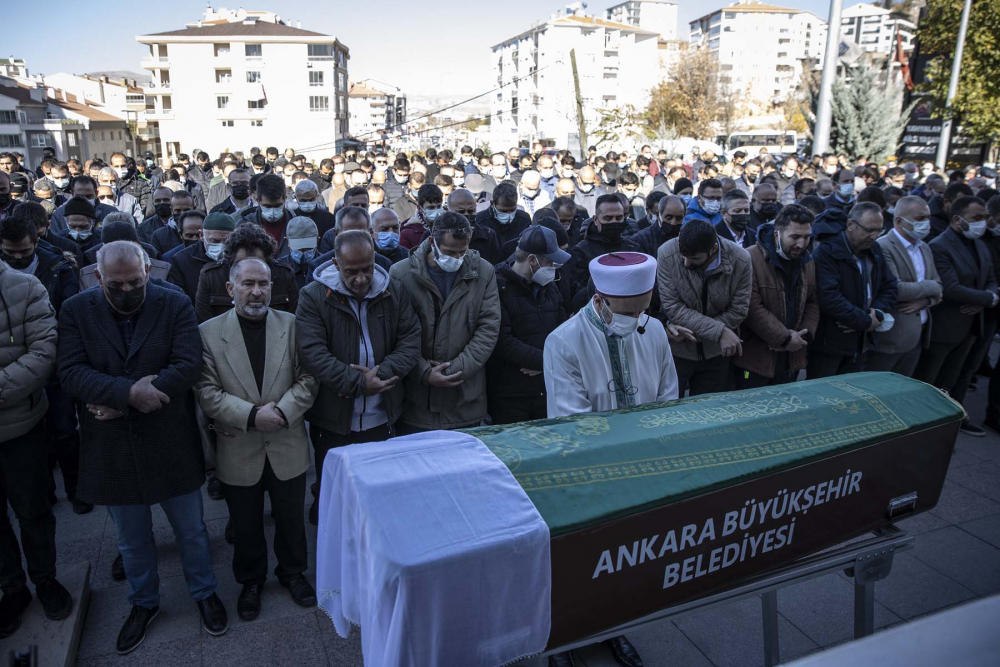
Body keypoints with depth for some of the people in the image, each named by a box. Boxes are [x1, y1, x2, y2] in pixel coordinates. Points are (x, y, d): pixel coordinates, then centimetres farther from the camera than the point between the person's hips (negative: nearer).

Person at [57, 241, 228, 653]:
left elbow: (188, 366, -17)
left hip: (171, 446, -1)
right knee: (131, 540, 20)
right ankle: (144, 603, 43)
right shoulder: (77, 311, -3)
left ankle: (204, 593, 37)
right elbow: (71, 372, -12)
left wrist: (120, 401, -20)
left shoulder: (175, 305, -8)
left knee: (190, 529, 14)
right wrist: (129, 392, -28)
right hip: (111, 449, 2)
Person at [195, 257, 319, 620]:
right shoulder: (209, 332, -5)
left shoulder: (293, 325, -3)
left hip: (288, 446, 1)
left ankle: (292, 571, 41)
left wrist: (282, 411, -19)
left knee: (291, 518, 17)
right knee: (246, 526, 17)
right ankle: (251, 580, 41)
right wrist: (251, 416, -20)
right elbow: (207, 392, -9)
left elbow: (308, 380, -4)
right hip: (238, 450, 0)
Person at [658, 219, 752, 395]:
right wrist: (719, 331, -25)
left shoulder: (740, 260, -16)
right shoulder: (667, 253, -20)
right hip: (676, 350, -1)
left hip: (716, 353, 1)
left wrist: (690, 328, -18)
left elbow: (738, 312, -11)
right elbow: (672, 308, -19)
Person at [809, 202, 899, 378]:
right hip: (828, 342, -7)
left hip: (860, 342, 7)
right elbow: (830, 298, -25)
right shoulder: (827, 253, -14)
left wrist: (878, 314, -7)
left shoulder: (875, 250, 11)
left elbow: (890, 286, 13)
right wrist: (866, 322, -18)